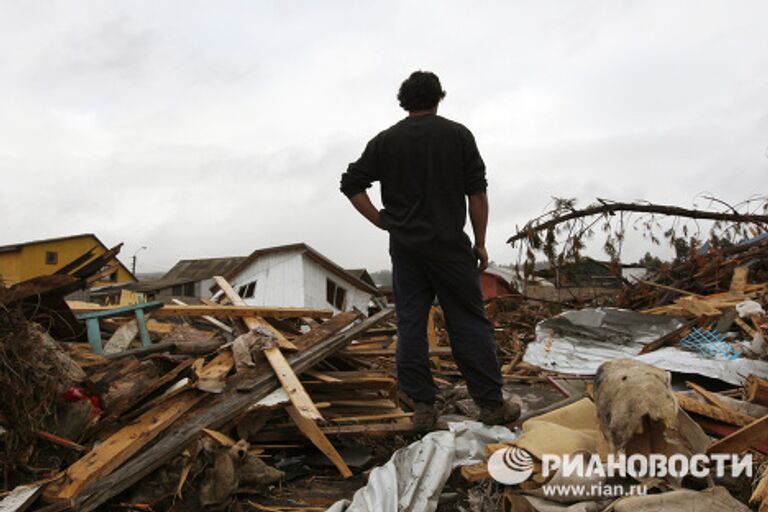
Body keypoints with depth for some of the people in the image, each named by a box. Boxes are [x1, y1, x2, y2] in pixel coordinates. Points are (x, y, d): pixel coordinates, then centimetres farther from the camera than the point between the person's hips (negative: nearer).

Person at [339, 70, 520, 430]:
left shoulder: (385, 140, 7)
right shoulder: (457, 134, 1)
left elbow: (351, 185, 2)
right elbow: (477, 193, -2)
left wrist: (381, 221, 6)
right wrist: (480, 242, 3)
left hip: (405, 249, 3)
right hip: (450, 247, -2)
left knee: (410, 326, 7)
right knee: (469, 324, 3)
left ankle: (423, 406, 12)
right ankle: (491, 404, 10)